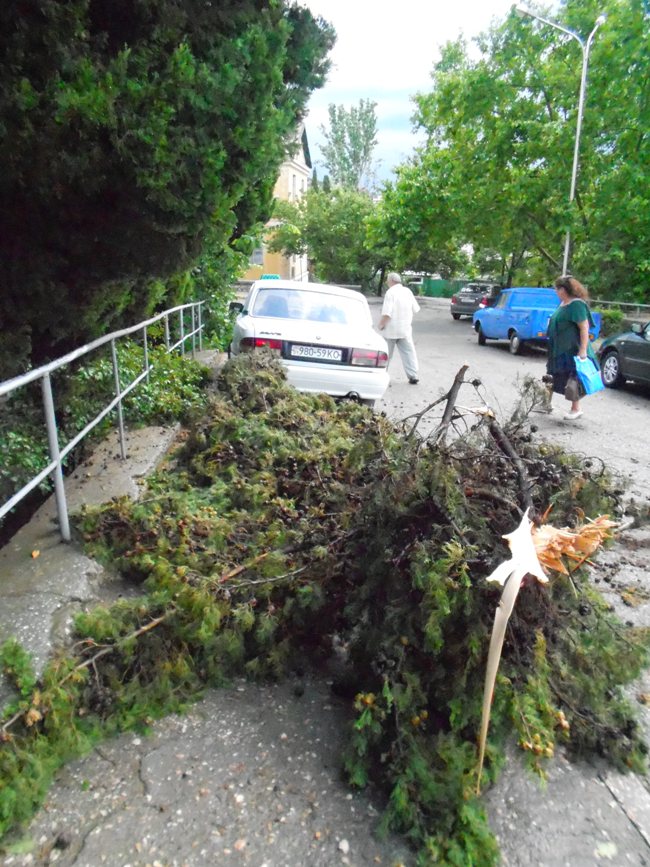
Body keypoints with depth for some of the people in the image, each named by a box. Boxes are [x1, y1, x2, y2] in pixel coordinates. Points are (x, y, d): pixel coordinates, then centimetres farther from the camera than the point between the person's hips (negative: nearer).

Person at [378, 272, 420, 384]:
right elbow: (416, 309, 10)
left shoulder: (390, 292, -13)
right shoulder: (407, 291, 5)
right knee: (408, 352, 5)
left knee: (386, 353, 9)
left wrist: (381, 324, -8)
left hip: (391, 329, -4)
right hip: (406, 329, 4)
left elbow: (387, 313, -22)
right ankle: (413, 376, 1)